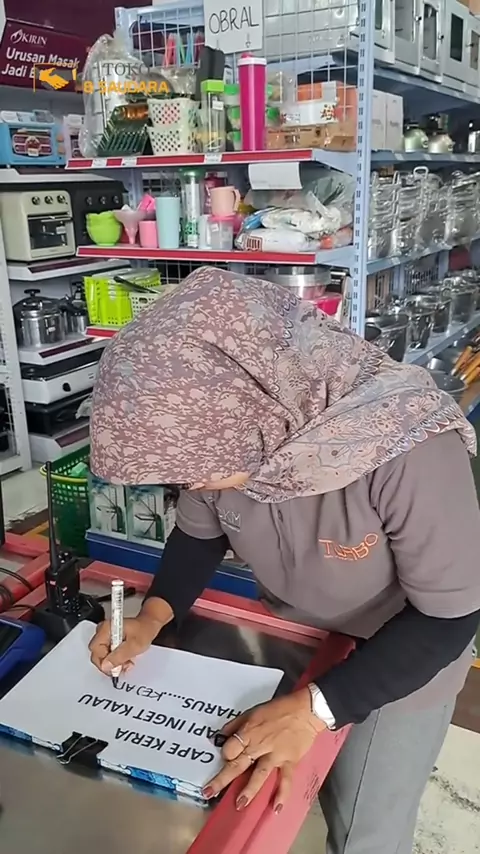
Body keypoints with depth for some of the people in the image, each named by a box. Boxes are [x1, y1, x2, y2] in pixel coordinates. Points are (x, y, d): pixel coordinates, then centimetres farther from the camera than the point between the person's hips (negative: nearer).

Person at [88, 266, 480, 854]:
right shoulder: (218, 428, -22)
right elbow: (200, 532, -2)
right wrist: (153, 616, -17)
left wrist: (316, 704, -32)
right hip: (286, 633, 5)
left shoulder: (406, 448, -40)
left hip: (408, 653, -4)